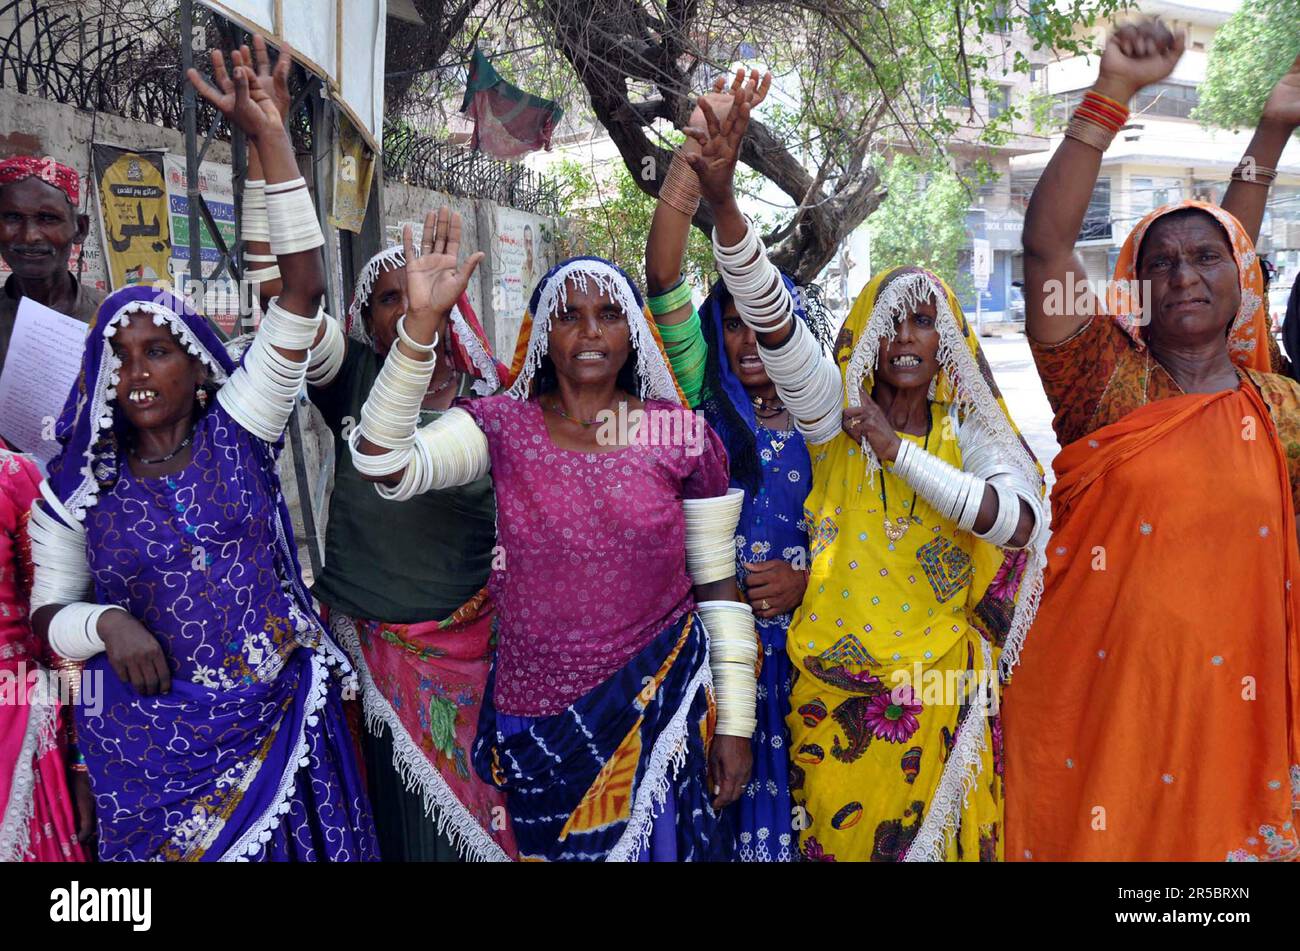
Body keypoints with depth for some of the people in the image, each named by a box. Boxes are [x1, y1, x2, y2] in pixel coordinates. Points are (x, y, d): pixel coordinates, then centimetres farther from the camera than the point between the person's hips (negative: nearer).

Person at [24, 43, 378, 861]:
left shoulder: (238, 428, -2)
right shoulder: (78, 488, 2)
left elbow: (303, 290, -10)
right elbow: (47, 614, 6)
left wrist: (271, 139, -15)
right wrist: (105, 622, -18)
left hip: (281, 723, 0)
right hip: (152, 744, 0)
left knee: (297, 849, 9)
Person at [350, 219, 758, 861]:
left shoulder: (684, 436, -5)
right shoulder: (503, 426, -4)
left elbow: (717, 584, -1)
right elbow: (381, 463, -19)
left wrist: (735, 723, -1)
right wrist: (423, 322, -28)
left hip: (659, 709, -1)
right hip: (537, 715, 1)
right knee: (549, 847, 17)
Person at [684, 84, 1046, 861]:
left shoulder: (975, 434, 0)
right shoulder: (837, 415, -2)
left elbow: (1018, 521, -20)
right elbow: (772, 317, -17)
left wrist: (900, 452, -20)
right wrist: (723, 201, -31)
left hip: (941, 693, 0)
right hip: (836, 689, 0)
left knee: (940, 836, 11)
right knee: (838, 837, 11)